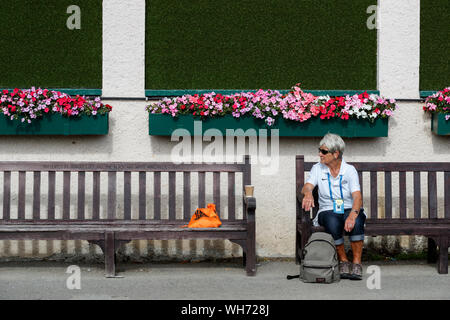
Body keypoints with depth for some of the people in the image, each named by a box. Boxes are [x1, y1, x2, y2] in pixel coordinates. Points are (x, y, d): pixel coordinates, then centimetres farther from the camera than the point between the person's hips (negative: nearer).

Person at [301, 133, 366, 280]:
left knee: (356, 222, -36)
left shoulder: (349, 170, -4)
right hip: (328, 211, 1)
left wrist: (352, 215, -37)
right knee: (333, 224, -35)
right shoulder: (317, 169, 4)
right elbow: (306, 187, -10)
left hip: (350, 209, -1)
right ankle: (343, 261, -16)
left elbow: (357, 197, -16)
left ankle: (357, 263, -24)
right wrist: (308, 193, -37)